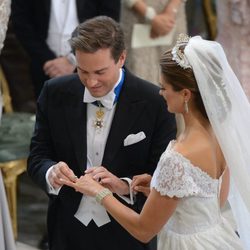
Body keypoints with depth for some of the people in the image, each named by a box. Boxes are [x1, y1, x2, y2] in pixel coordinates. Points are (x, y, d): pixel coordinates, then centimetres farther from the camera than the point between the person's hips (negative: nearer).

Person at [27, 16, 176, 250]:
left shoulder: (155, 102, -17)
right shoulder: (55, 93, -8)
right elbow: (37, 156, -2)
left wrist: (124, 186, -30)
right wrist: (51, 172, -24)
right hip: (68, 231, 2)